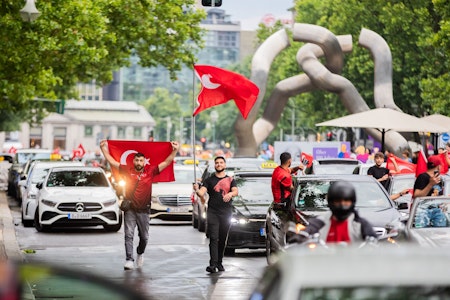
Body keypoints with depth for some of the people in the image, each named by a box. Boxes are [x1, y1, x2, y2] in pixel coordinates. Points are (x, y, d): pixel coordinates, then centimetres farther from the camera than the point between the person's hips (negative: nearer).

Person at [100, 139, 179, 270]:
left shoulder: (150, 171, 1)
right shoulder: (128, 170, 1)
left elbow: (166, 163, 2)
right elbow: (111, 161, 5)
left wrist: (175, 151, -6)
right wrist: (103, 148, 2)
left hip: (144, 210, 1)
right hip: (129, 209, -1)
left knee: (144, 237, 11)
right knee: (129, 235, -7)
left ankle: (140, 253, 37)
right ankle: (129, 260, -8)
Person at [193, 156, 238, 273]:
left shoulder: (230, 180, 12)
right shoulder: (209, 180, 8)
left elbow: (236, 191, -4)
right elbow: (202, 193, -5)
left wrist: (230, 194, -28)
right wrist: (197, 190, -29)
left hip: (226, 212, 2)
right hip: (212, 213, -2)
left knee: (223, 239, 6)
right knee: (213, 239, -12)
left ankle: (219, 263, 16)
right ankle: (213, 264, -19)